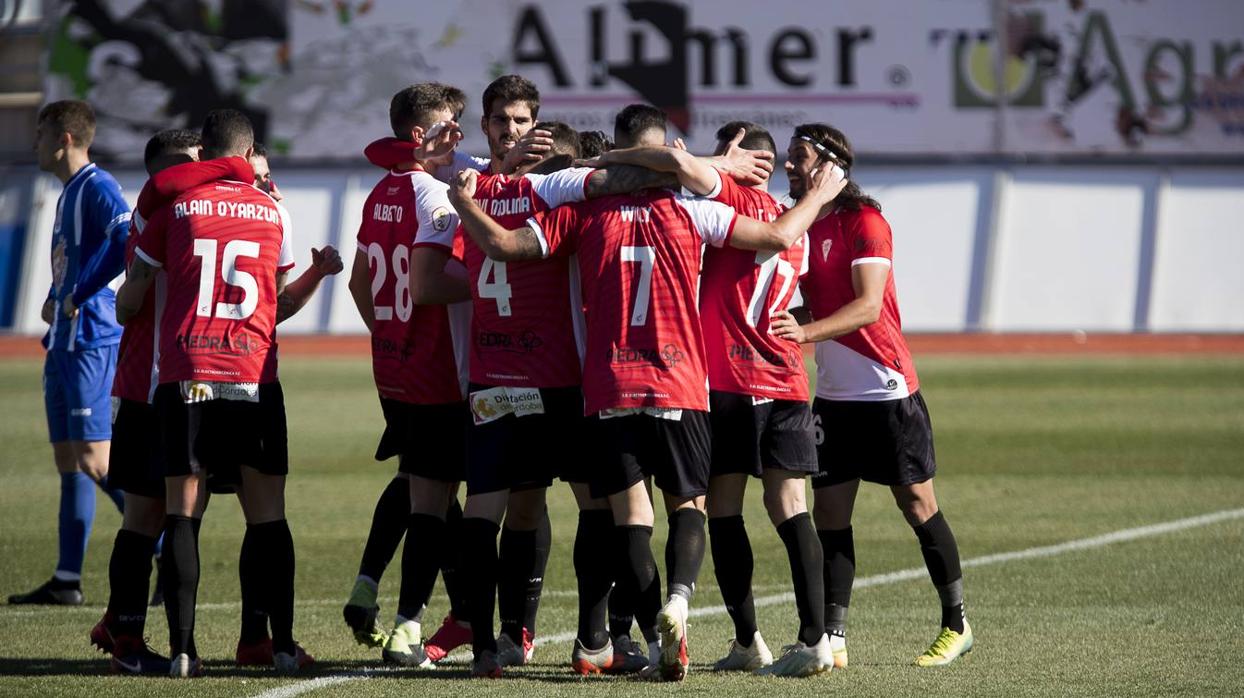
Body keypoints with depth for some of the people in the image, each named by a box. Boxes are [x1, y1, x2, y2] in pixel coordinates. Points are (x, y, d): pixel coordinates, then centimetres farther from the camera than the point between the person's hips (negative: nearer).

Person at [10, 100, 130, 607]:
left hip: (91, 341, -10)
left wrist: (80, 294, -20)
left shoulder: (97, 188, -12)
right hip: (64, 341, 10)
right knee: (68, 460, 10)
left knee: (93, 459, -14)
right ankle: (67, 580, 12)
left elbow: (126, 243, -27)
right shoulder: (68, 193, 18)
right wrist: (54, 300, 13)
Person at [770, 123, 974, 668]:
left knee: (917, 504, 1)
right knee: (829, 512, 1)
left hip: (887, 389, -7)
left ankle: (956, 624, 14)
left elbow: (868, 305, -23)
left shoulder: (864, 221, -12)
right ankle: (833, 639, 2)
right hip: (832, 394, 7)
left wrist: (807, 332, -36)